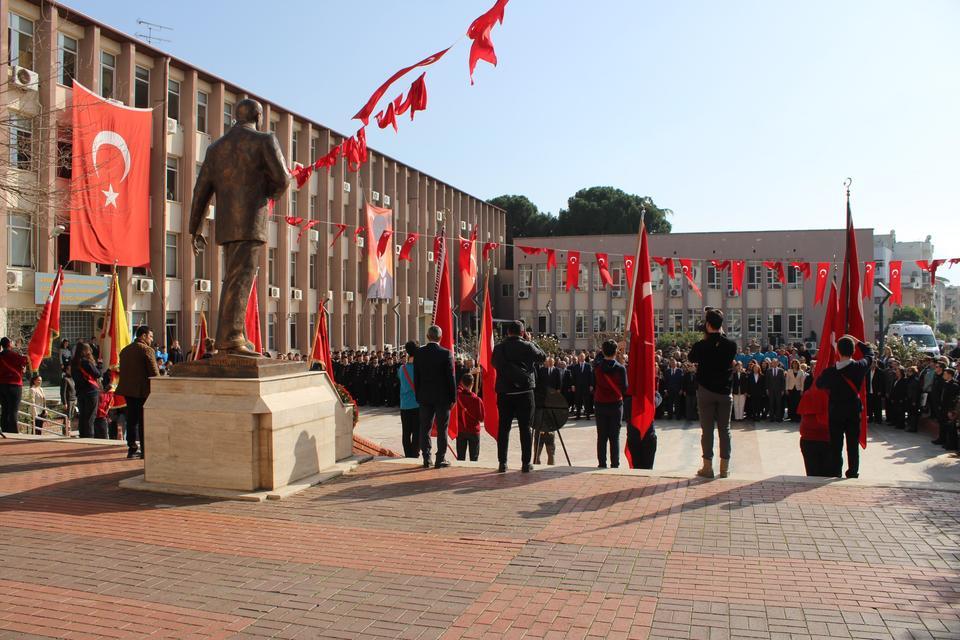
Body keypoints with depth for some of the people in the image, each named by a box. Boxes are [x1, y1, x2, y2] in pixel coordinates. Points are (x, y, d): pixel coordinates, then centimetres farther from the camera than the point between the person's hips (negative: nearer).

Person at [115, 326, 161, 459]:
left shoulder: (125, 350, 14)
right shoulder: (146, 349, -11)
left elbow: (122, 370, 17)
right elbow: (154, 373, -13)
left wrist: (127, 386, 20)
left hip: (128, 390, 7)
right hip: (143, 390, -7)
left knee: (132, 419, 12)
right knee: (144, 421, -2)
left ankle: (132, 449, 15)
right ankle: (144, 451, 1)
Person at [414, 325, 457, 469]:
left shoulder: (419, 353, -1)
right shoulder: (446, 354, -11)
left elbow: (416, 377, 3)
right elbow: (451, 378, -10)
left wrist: (418, 397, 11)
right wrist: (453, 397, -2)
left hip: (425, 397, 3)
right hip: (442, 397, -3)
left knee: (425, 428, 9)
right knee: (442, 429, 5)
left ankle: (426, 459, 12)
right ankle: (440, 459, 7)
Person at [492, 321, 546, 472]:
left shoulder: (499, 348, -1)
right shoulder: (527, 347, -7)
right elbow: (543, 357, 8)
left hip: (504, 393, 2)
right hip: (525, 392, -2)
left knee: (503, 428, 7)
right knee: (525, 428, 5)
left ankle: (502, 463, 7)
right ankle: (526, 463, 6)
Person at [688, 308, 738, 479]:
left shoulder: (701, 345, -11)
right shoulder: (731, 344, -6)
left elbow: (691, 358, 8)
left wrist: (705, 338, 12)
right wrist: (721, 334, 14)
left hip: (706, 391, -2)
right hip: (725, 391, 2)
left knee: (707, 429, 3)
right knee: (724, 429, 8)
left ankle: (708, 466, 5)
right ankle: (724, 467, 12)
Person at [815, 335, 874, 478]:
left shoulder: (830, 372, -17)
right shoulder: (860, 367, -12)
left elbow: (819, 384, 2)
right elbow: (870, 352, 8)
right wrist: (857, 341, 14)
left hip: (835, 412, -1)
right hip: (854, 411, 1)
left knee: (836, 445, 7)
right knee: (853, 444, 11)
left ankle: (835, 474, 11)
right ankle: (853, 473, 18)